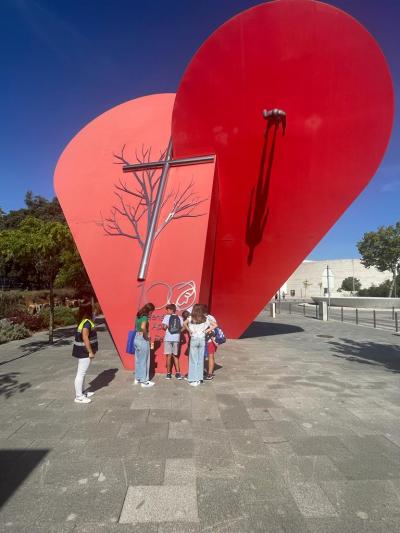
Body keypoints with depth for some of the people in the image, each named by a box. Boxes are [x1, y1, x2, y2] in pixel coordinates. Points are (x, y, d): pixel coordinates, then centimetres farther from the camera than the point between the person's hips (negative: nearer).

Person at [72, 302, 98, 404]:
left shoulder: (84, 321, 9)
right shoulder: (87, 322, -21)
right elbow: (85, 338, -25)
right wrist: (90, 352, -21)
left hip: (82, 350, 10)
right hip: (84, 351, -10)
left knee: (82, 372, 18)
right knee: (81, 373, -3)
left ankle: (81, 392, 30)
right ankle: (78, 396, 5)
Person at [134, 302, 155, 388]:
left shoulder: (138, 316, 9)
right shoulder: (145, 317, -17)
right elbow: (143, 327, -33)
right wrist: (147, 337, -20)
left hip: (137, 338, 9)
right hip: (143, 340, -9)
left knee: (138, 360, 18)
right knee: (144, 361, 3)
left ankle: (137, 379, 28)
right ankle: (144, 381, 12)